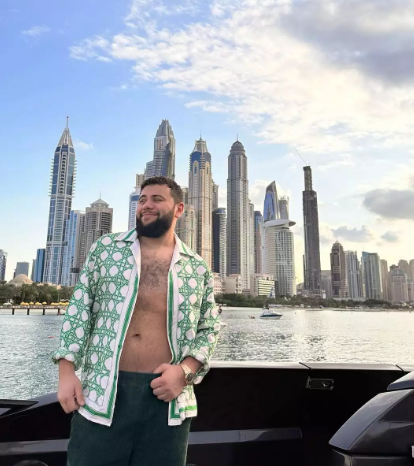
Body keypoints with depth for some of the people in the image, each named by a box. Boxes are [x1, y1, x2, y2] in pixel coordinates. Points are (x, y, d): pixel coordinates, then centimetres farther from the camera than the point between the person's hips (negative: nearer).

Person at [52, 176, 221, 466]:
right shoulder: (106, 248, 5)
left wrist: (185, 370, -8)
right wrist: (67, 370, -4)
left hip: (167, 396, 1)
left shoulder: (198, 269, 5)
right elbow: (80, 309, 3)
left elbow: (209, 329, 8)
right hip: (101, 392, 0)